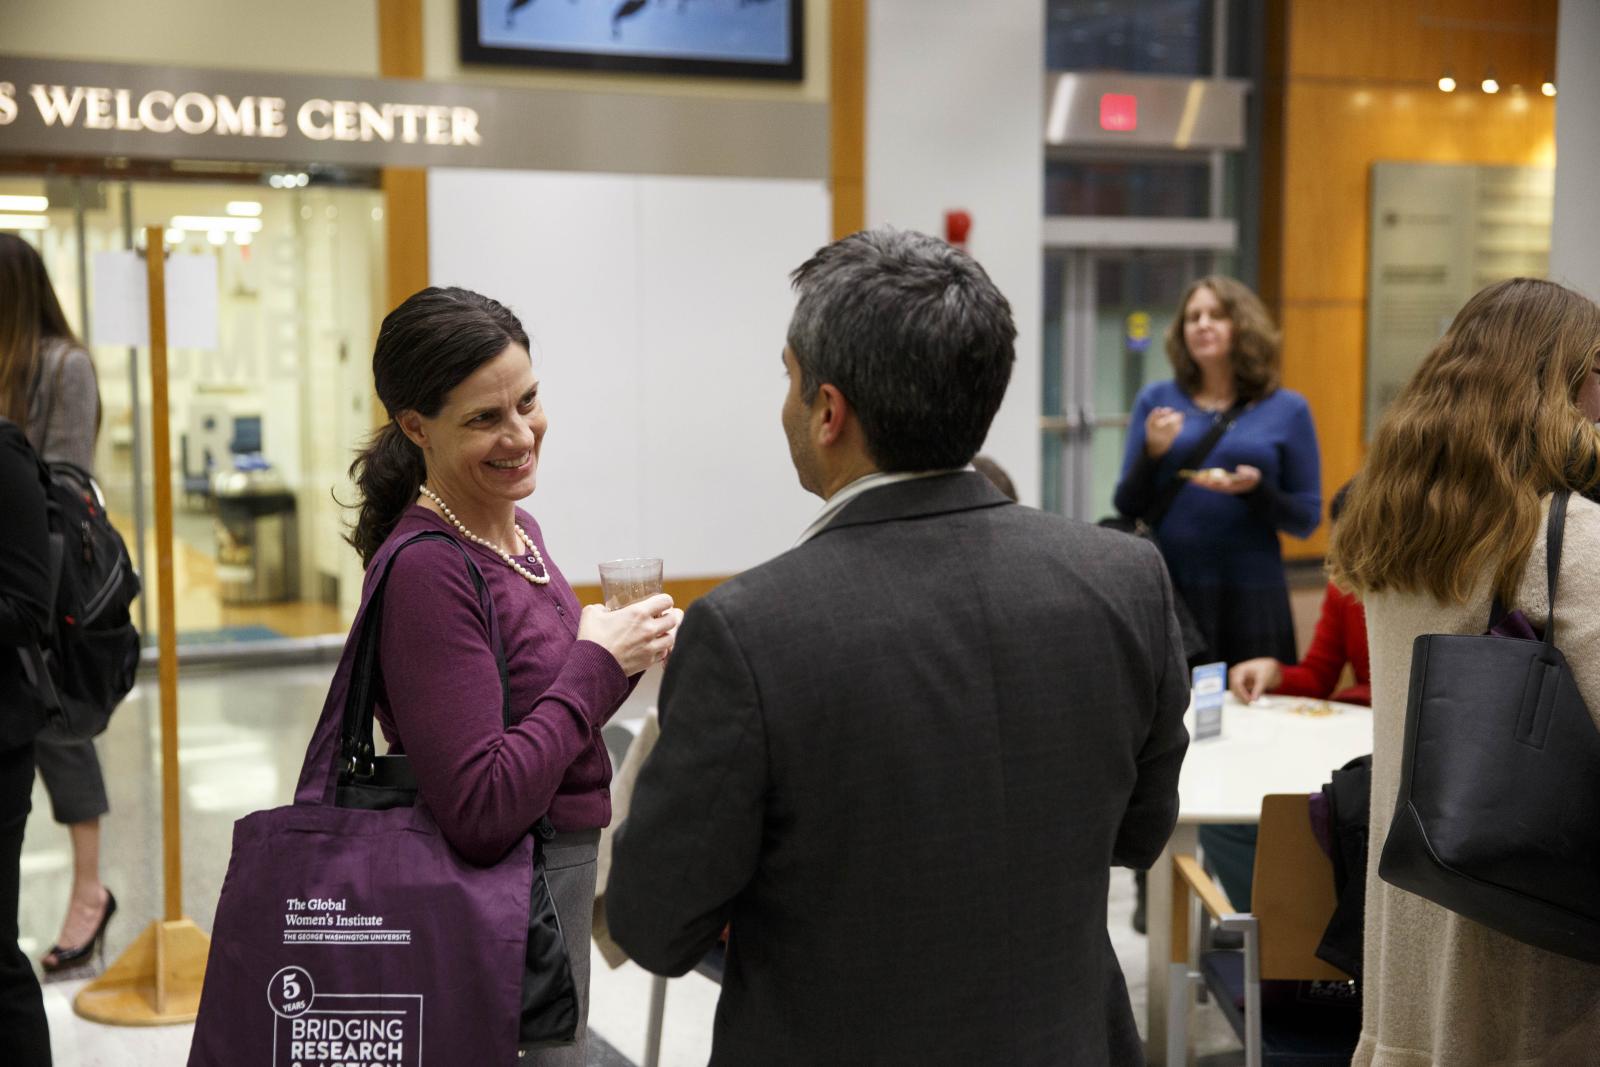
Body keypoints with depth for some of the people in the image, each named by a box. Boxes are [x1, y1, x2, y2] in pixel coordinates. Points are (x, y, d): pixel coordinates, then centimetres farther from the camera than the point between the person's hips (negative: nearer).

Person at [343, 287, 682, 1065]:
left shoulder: (516, 529, 5)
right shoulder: (424, 569, -22)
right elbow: (481, 813, -27)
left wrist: (620, 653, -4)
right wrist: (596, 666, -19)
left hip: (554, 876, 9)